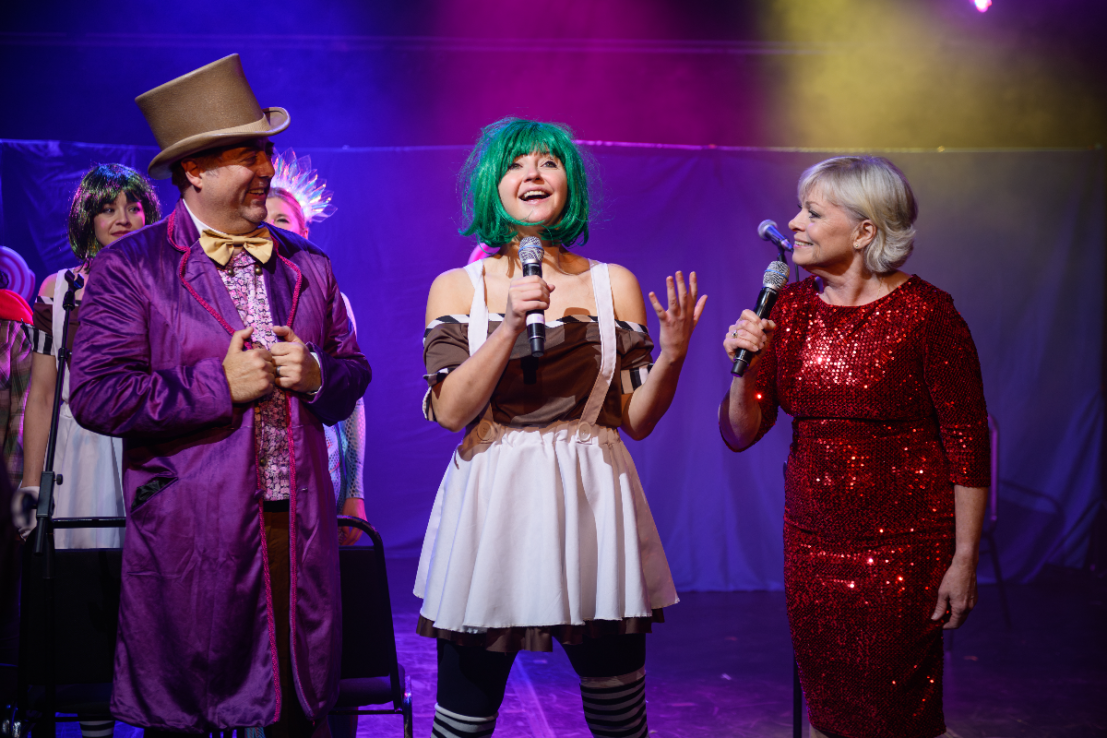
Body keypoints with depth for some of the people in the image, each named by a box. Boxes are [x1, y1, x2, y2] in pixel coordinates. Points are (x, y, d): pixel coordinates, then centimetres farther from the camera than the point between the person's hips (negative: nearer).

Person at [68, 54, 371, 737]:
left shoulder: (308, 266, 12)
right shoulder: (129, 268, -4)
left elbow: (354, 373, 17)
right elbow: (96, 395, -12)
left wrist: (316, 373, -6)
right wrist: (220, 385, -14)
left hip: (301, 529, 4)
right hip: (191, 535, -4)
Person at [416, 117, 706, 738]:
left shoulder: (614, 285, 7)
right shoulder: (457, 287, 5)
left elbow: (637, 420, 5)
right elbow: (450, 411, -7)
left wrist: (673, 353, -11)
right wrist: (510, 326, -16)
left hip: (591, 501, 1)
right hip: (492, 504, -1)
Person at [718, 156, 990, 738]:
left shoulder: (925, 312, -11)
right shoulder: (787, 306, 3)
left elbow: (968, 442, -9)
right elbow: (741, 434, 3)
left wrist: (964, 560, -10)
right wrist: (743, 365, -15)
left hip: (905, 547, -4)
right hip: (811, 542, 5)